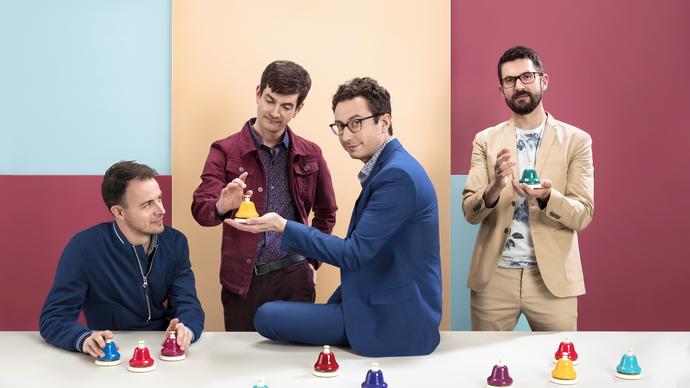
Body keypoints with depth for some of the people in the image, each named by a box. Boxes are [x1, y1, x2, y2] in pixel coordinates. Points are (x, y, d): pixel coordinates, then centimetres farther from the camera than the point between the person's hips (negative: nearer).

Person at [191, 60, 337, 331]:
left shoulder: (310, 155, 6)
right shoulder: (225, 151, -1)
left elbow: (326, 212, 18)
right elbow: (200, 210, -11)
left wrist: (312, 261, 12)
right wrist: (222, 206, -33)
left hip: (294, 277, 2)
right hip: (243, 279, -1)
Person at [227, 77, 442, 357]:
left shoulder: (398, 175, -21)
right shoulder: (387, 168, 11)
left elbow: (354, 254, -22)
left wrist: (282, 226, -20)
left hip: (392, 325, -10)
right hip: (381, 306, 10)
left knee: (267, 316, -10)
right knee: (269, 315, 16)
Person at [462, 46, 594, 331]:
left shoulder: (576, 141, 1)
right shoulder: (485, 140, 5)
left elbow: (583, 215, -4)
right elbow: (469, 212, -1)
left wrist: (546, 197, -24)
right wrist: (494, 188, -22)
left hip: (552, 278, -1)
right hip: (494, 276, 1)